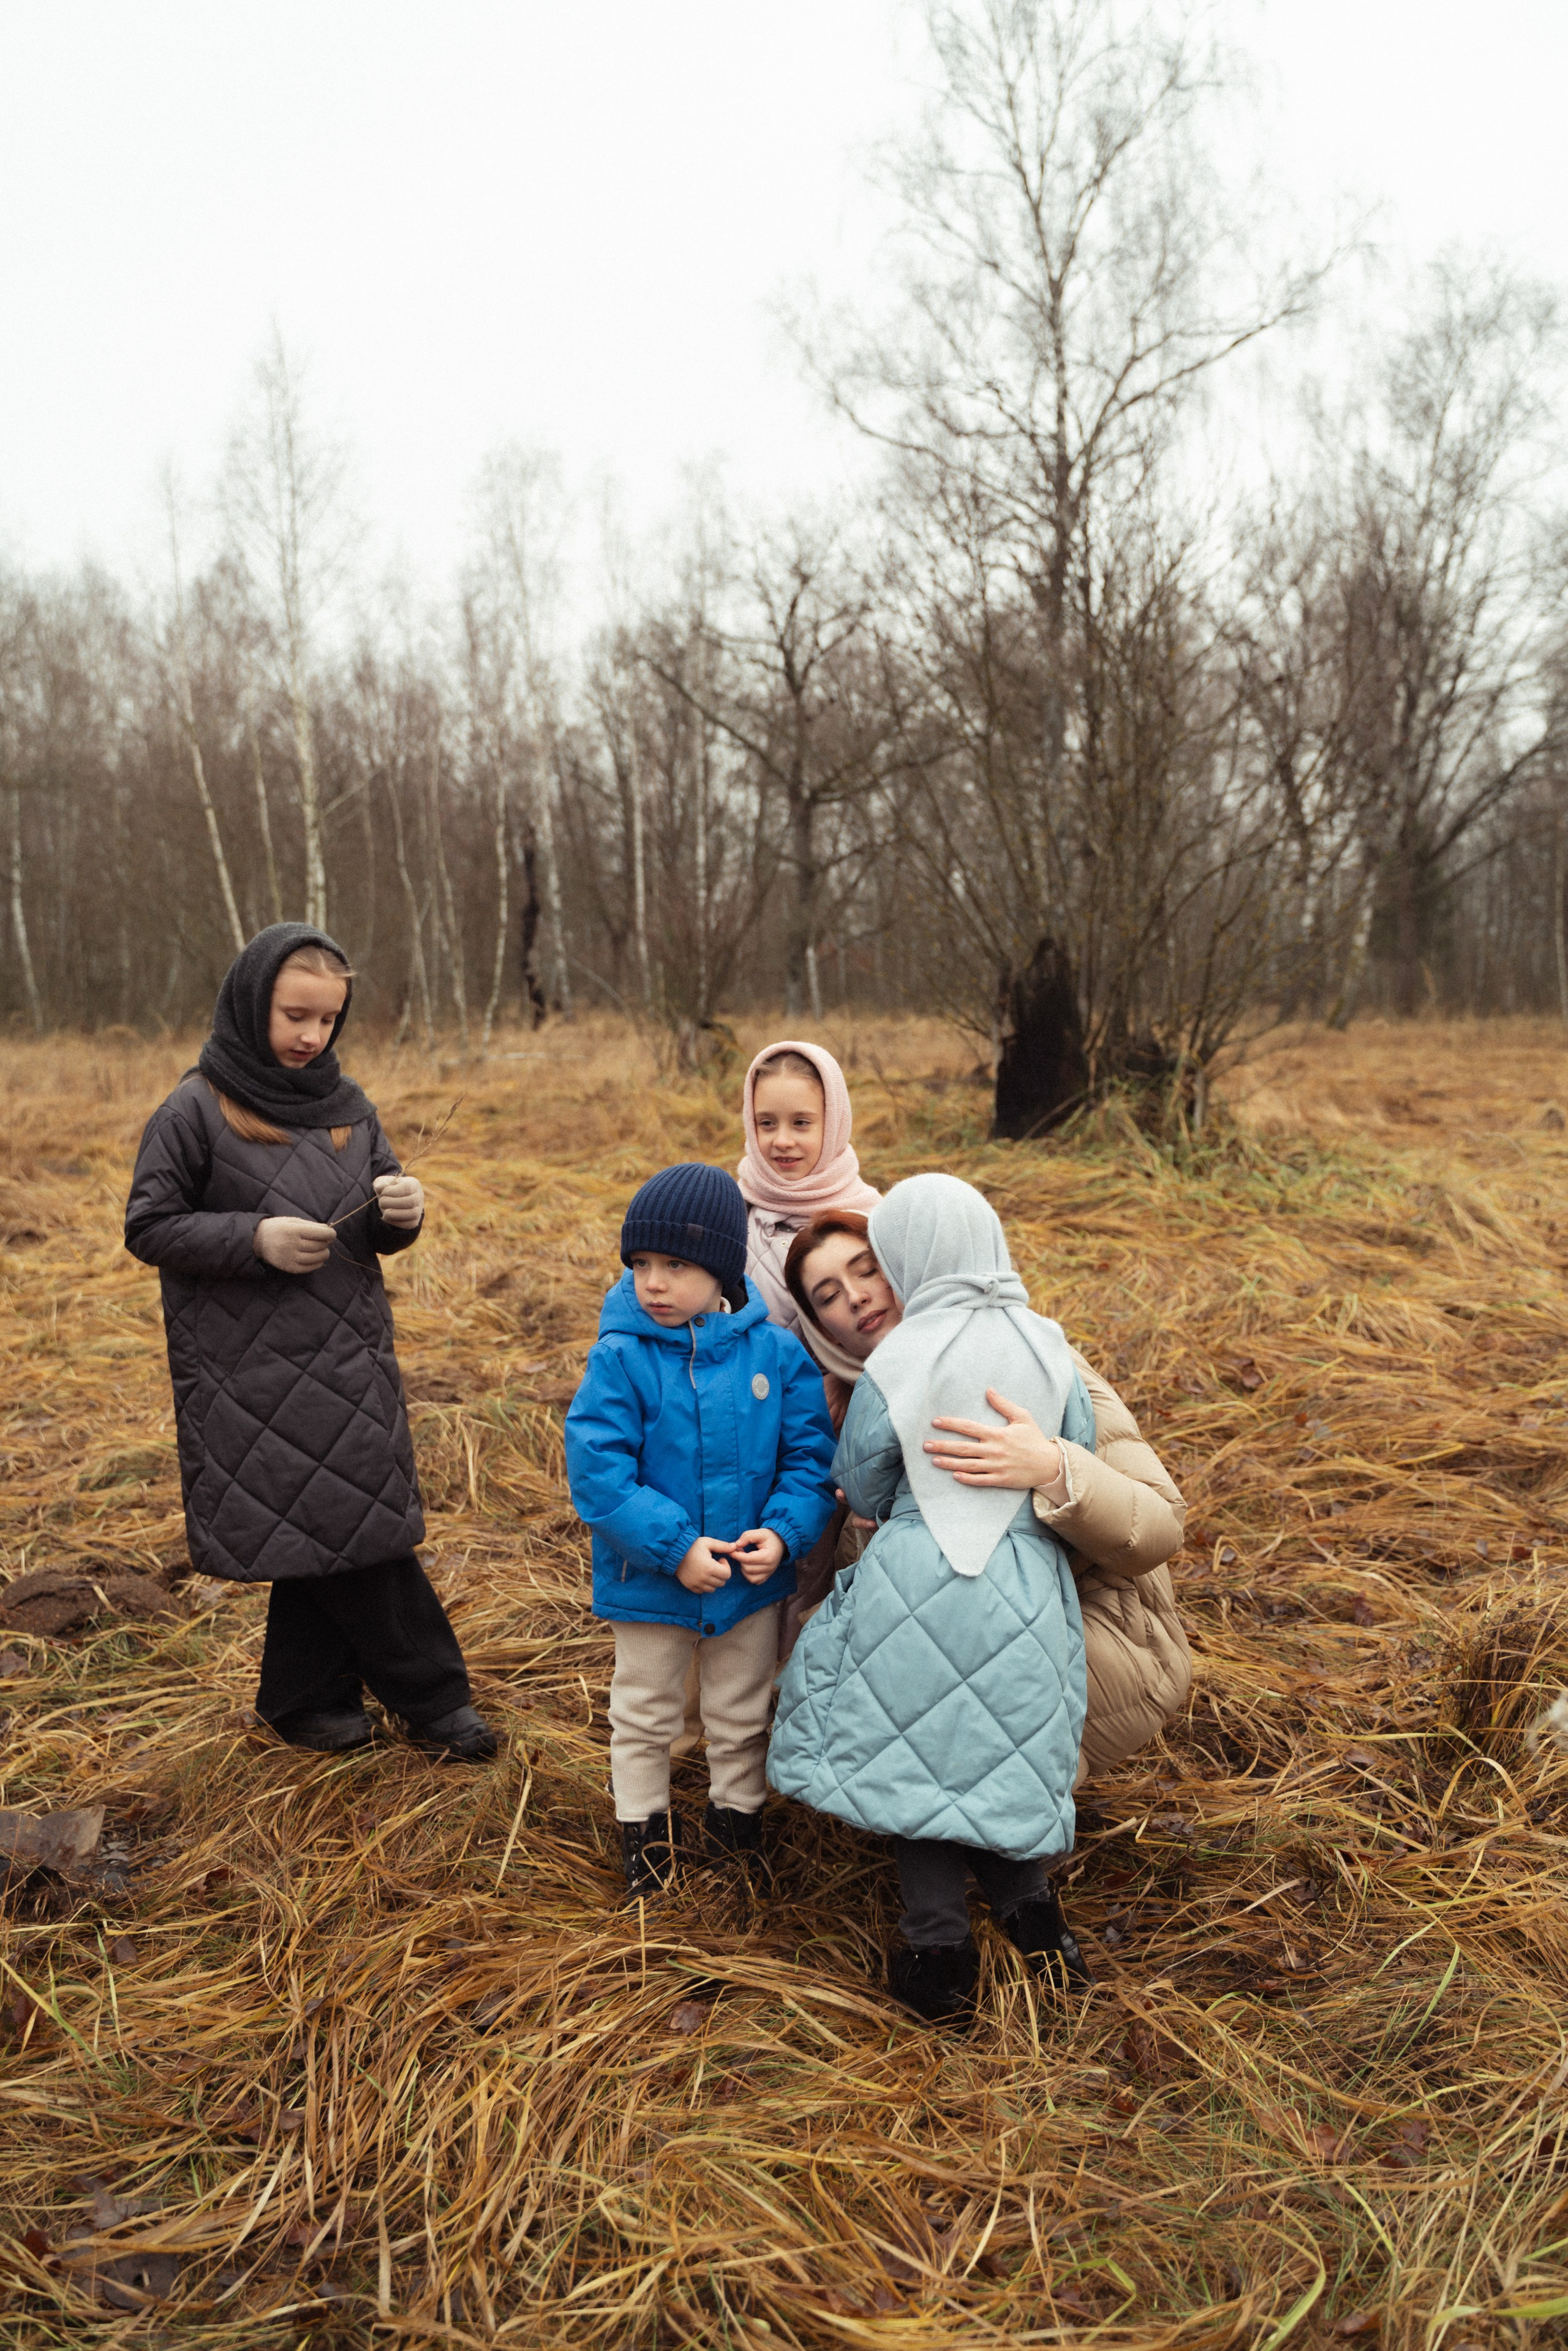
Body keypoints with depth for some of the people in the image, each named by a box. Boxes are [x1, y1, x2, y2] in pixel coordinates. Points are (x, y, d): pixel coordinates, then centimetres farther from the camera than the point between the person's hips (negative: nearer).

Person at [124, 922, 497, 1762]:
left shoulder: (346, 1105, 7)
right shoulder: (195, 1112, -8)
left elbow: (381, 1234, 11)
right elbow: (148, 1228, -6)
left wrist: (402, 1209, -13)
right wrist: (254, 1238, -19)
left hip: (348, 1355, 5)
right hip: (252, 1370, -5)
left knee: (328, 1534, 10)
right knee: (334, 1530, -1)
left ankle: (305, 1699, 27)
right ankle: (430, 1694, 14)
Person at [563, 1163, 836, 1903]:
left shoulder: (776, 1352, -13)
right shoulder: (620, 1358, -20)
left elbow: (810, 1455, -6)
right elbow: (597, 1470, -22)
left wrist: (784, 1531, -22)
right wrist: (674, 1547, -26)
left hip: (752, 1577, 2)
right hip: (649, 1581, -2)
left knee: (743, 1715, 22)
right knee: (645, 1715, 19)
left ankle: (737, 1815, 46)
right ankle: (644, 1829, 41)